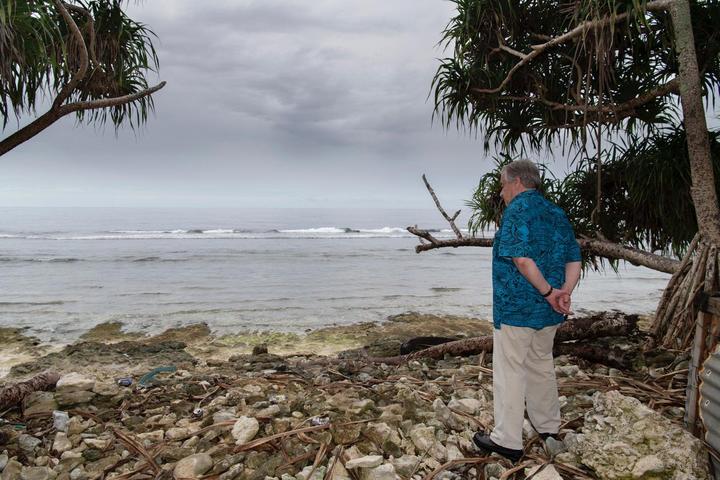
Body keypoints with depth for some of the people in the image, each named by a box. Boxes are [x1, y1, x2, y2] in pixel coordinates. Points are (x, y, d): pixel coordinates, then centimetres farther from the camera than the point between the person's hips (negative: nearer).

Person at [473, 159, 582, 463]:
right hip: (547, 311, 8)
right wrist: (565, 291, -7)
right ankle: (548, 427, 36)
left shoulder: (518, 209, -13)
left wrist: (547, 291, -18)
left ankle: (508, 441, 8)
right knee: (541, 365, 22)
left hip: (516, 307, -8)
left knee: (509, 372, 1)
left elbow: (522, 258, -26)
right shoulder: (557, 212, 12)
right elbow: (574, 259, 6)